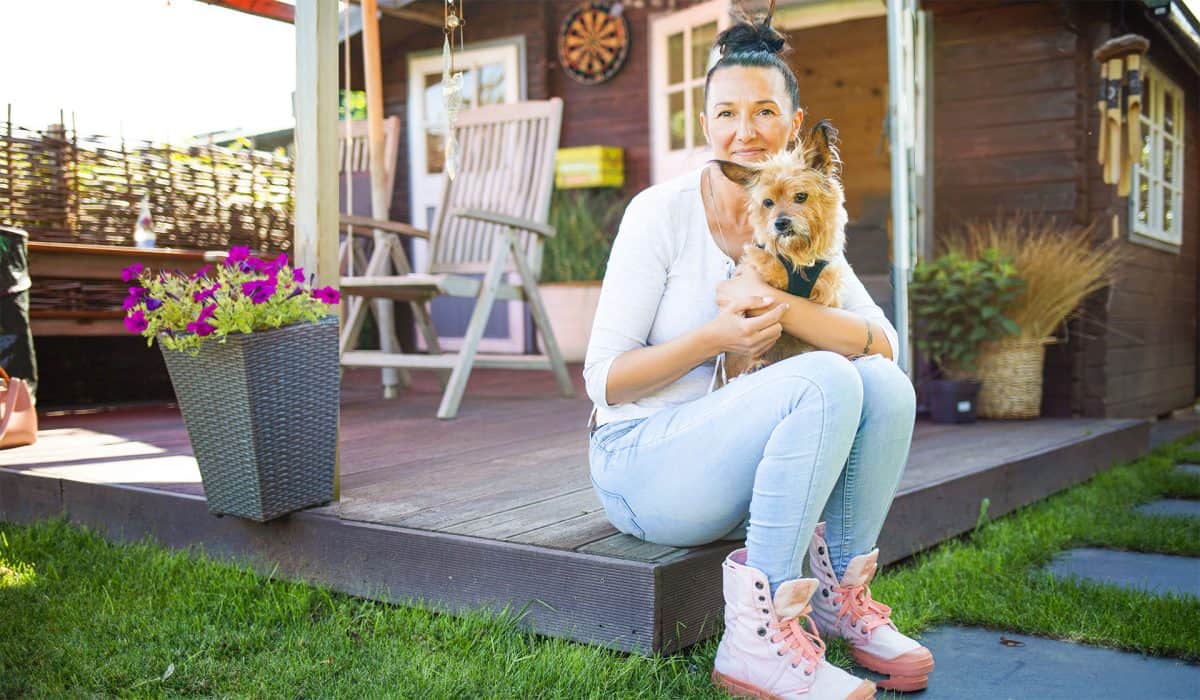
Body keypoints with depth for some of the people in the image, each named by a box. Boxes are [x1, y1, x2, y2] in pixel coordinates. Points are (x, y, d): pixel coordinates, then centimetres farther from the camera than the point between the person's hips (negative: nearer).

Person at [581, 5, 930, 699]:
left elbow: (884, 343, -9)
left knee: (887, 386, -18)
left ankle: (839, 594, -2)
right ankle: (758, 636, -22)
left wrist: (780, 305, -25)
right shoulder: (662, 212, -10)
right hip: (640, 461, -5)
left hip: (733, 468, 5)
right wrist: (716, 336, -25)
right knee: (826, 381, -28)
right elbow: (604, 379, -12)